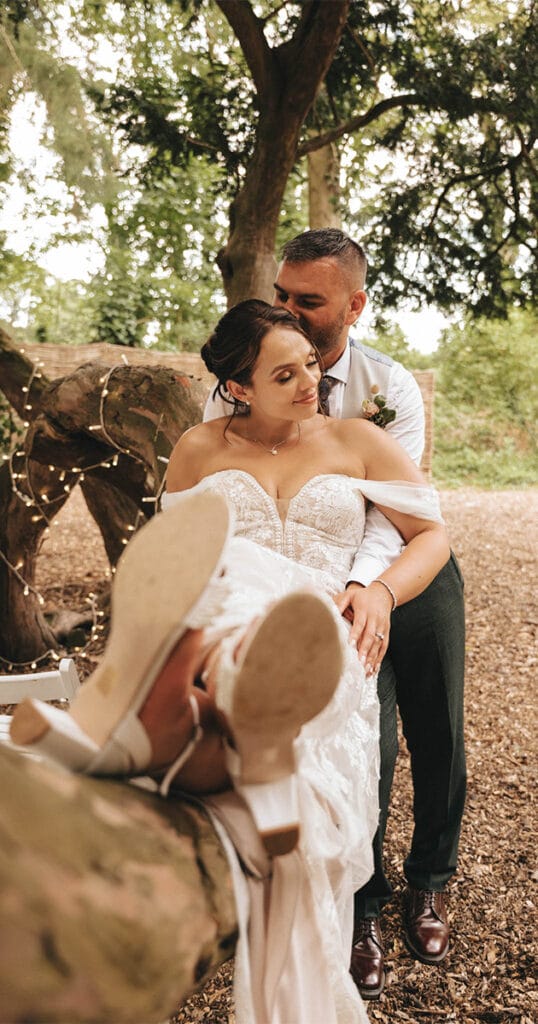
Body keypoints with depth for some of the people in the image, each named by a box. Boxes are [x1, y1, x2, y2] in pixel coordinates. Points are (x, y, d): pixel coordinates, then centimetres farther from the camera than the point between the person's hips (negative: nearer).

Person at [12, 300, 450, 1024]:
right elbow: (171, 548, 22)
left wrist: (380, 595, -3)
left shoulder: (356, 441, 18)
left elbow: (432, 535, 18)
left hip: (320, 634, 0)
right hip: (214, 615, 0)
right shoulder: (200, 449, 19)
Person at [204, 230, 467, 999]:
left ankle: (429, 885, 39)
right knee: (365, 745, -6)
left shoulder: (391, 387, -12)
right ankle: (362, 912, 22)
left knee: (439, 739, 10)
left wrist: (365, 584, -40)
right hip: (337, 584, -1)